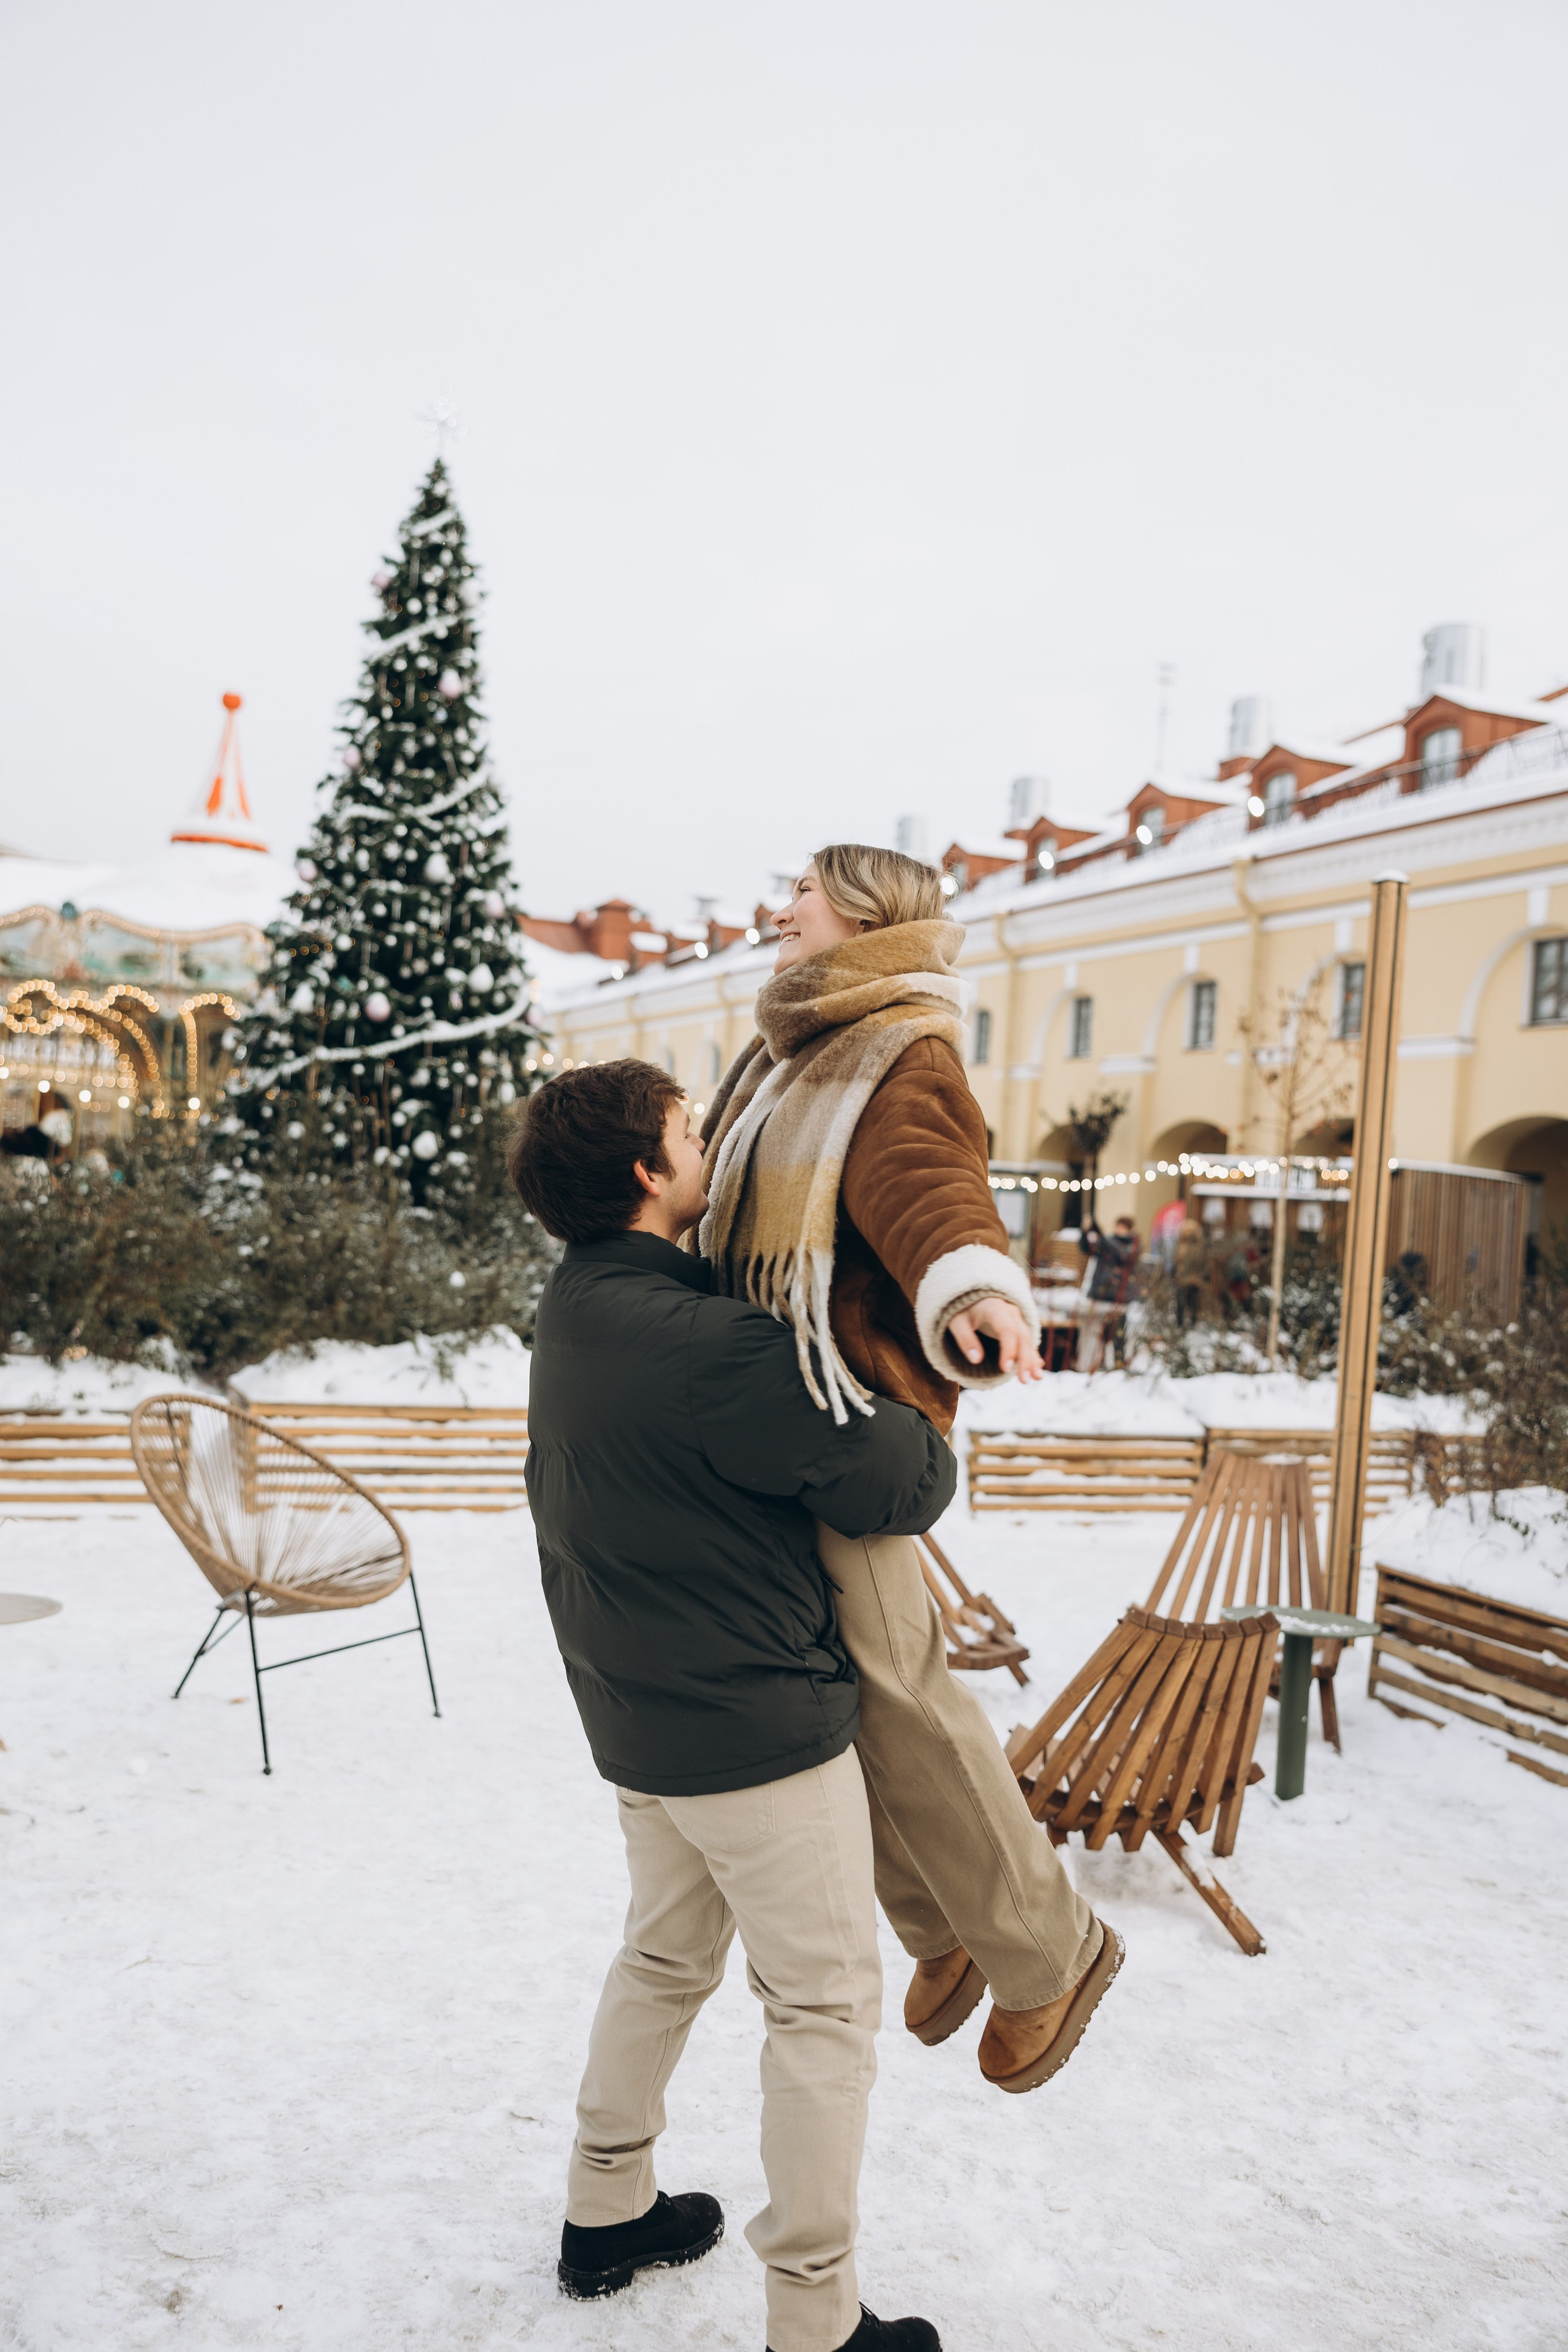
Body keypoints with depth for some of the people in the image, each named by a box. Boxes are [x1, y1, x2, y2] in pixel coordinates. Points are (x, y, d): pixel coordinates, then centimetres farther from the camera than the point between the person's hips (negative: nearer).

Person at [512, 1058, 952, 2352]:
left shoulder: (576, 1312, 2)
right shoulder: (709, 1346, -27)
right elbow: (903, 1483, -22)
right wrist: (932, 1446, -1)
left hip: (636, 1716, 9)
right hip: (759, 1724, -9)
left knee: (666, 1957, 26)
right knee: (825, 2002, 8)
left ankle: (608, 2209, 42)